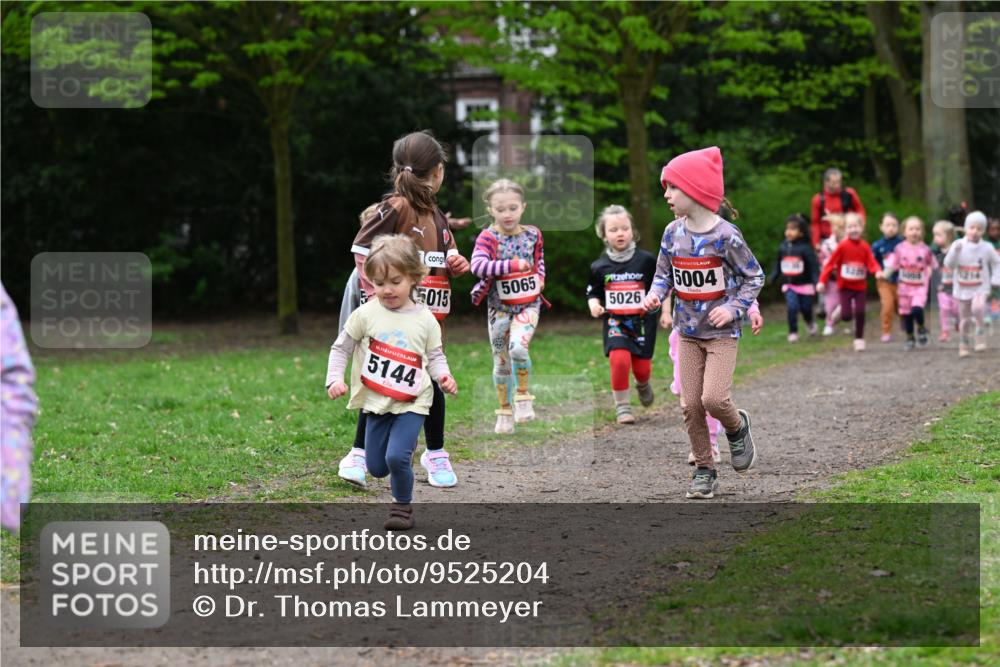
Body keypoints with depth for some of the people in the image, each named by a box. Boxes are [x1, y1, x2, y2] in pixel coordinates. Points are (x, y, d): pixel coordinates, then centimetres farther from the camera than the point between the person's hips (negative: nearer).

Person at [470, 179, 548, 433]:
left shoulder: (532, 235, -1)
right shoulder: (488, 238, -12)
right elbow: (478, 266, -30)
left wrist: (540, 277, 2)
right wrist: (512, 265, -37)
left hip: (528, 305, 0)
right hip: (499, 306, 0)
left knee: (518, 347, -26)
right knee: (501, 362, 10)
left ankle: (523, 396, -3)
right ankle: (505, 412, 26)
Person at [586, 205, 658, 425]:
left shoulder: (646, 260, -4)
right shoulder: (600, 266, -2)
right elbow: (592, 292, 10)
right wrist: (593, 304, -10)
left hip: (642, 321, 1)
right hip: (614, 322, -1)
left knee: (642, 368, 5)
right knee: (619, 359, -23)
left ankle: (643, 385, 45)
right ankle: (622, 406, -4)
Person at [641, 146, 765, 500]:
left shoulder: (725, 235, -15)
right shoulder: (673, 233, 0)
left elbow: (754, 276, -6)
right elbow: (664, 272, 12)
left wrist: (733, 309, -17)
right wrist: (655, 294, -8)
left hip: (722, 334, -5)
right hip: (688, 333, 5)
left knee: (713, 398, -18)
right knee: (690, 405, 4)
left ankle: (737, 427, 15)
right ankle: (704, 469, 17)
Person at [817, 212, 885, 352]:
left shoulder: (865, 246, -4)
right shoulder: (842, 246, -12)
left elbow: (871, 262, -8)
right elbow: (831, 263, -8)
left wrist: (878, 271, -31)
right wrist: (822, 281, -11)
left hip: (860, 286, 2)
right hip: (845, 286, -2)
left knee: (860, 313, -3)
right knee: (847, 316, -9)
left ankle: (859, 339, 12)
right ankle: (839, 310, 26)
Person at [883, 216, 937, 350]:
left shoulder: (925, 249, -6)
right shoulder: (900, 248, -5)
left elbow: (932, 266, 5)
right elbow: (891, 265, -7)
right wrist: (885, 273, -21)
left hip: (920, 286, -2)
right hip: (905, 286, 2)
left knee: (917, 309, -22)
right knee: (906, 313, 10)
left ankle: (921, 328, 7)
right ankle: (910, 337, 27)